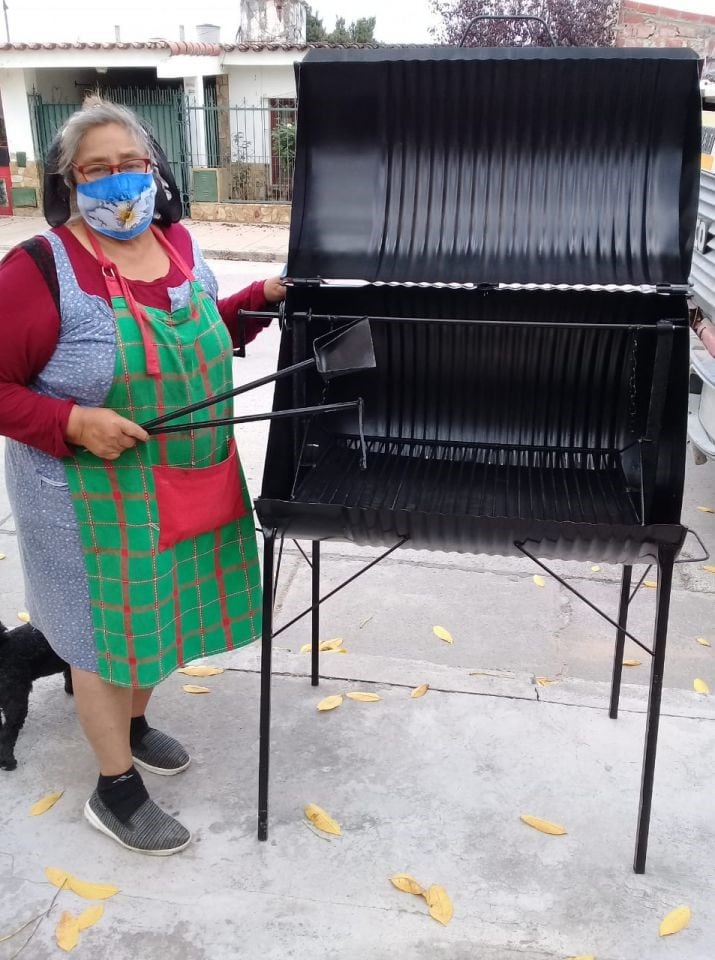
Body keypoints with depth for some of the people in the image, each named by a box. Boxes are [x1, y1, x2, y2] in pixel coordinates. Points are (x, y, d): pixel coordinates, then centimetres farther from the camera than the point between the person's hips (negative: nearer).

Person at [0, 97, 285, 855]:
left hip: (187, 483, 7)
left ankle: (133, 725, 49)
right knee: (110, 629, 8)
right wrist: (71, 422, -27)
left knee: (159, 611, 22)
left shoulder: (180, 246, 2)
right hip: (95, 495, -6)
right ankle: (115, 792, 28)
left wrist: (260, 299, 4)